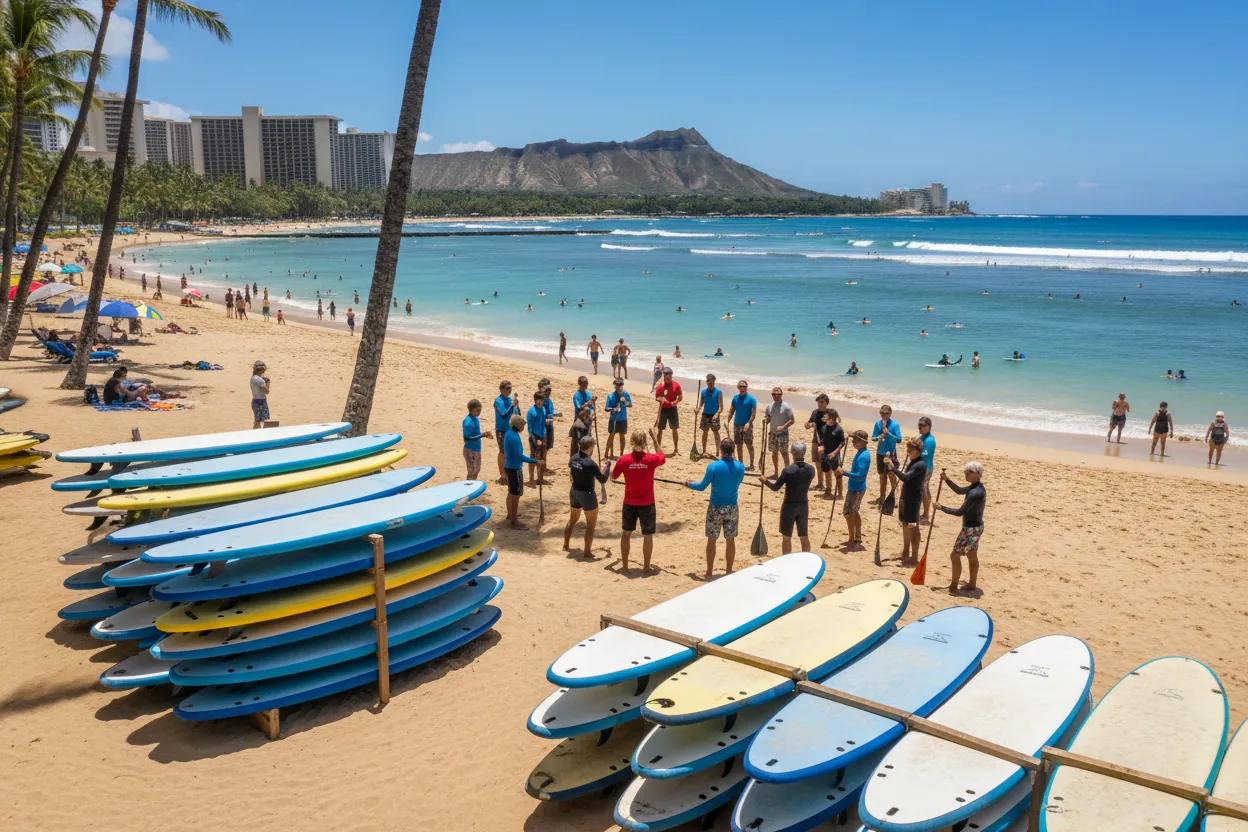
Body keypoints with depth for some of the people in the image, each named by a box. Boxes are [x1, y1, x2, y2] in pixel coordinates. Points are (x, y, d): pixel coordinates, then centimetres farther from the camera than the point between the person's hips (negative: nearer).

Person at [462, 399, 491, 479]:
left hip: (476, 449, 9)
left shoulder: (476, 419, 5)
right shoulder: (468, 422, -23)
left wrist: (485, 434, 0)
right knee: (472, 472, -4)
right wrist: (481, 435, -27)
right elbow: (466, 438, -24)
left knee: (476, 470, 18)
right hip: (470, 450, -9)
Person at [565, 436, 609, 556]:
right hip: (587, 494, -7)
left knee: (572, 520, 26)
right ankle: (587, 551, 8)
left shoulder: (574, 458, -4)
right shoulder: (590, 463, -25)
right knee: (591, 525, 7)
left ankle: (566, 545, 36)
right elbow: (603, 479, -17)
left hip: (574, 492, 7)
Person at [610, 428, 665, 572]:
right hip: (647, 504, -1)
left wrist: (608, 467, 24)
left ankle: (624, 564, 26)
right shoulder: (651, 459, -15)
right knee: (648, 535, 13)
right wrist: (655, 440, 12)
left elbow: (613, 476, 4)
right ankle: (646, 565, 20)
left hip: (629, 503, 1)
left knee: (626, 533, 19)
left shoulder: (623, 460, -13)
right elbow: (662, 457, 9)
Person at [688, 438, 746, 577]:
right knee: (730, 540, 12)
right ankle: (728, 571, 20)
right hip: (732, 508, 3)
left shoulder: (713, 466, -15)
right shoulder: (740, 467, -5)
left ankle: (709, 572, 15)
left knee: (711, 540, 8)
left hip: (716, 508, -3)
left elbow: (702, 486, -7)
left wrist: (689, 484, 13)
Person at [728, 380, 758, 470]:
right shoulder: (735, 398, 8)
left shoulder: (751, 399, -6)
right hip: (736, 425, 5)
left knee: (749, 445, -2)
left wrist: (748, 423, -23)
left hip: (747, 426, -5)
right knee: (738, 445, 9)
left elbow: (753, 413, -10)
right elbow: (731, 411, 12)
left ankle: (751, 465, 5)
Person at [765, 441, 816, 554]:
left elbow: (775, 488, -11)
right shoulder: (811, 469, -6)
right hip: (803, 505, 4)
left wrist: (765, 482, 6)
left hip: (789, 506, -4)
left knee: (786, 538, 8)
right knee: (804, 537, 13)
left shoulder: (788, 470, -18)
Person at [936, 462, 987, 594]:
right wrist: (947, 479, 7)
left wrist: (942, 508, -16)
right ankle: (972, 584, 31)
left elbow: (960, 512, -25)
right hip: (976, 526, 10)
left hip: (970, 529, -10)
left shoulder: (975, 493, -27)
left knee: (955, 555, 0)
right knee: (972, 557, 19)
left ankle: (953, 587, 7)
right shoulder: (976, 487, 3)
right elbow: (959, 490, 20)